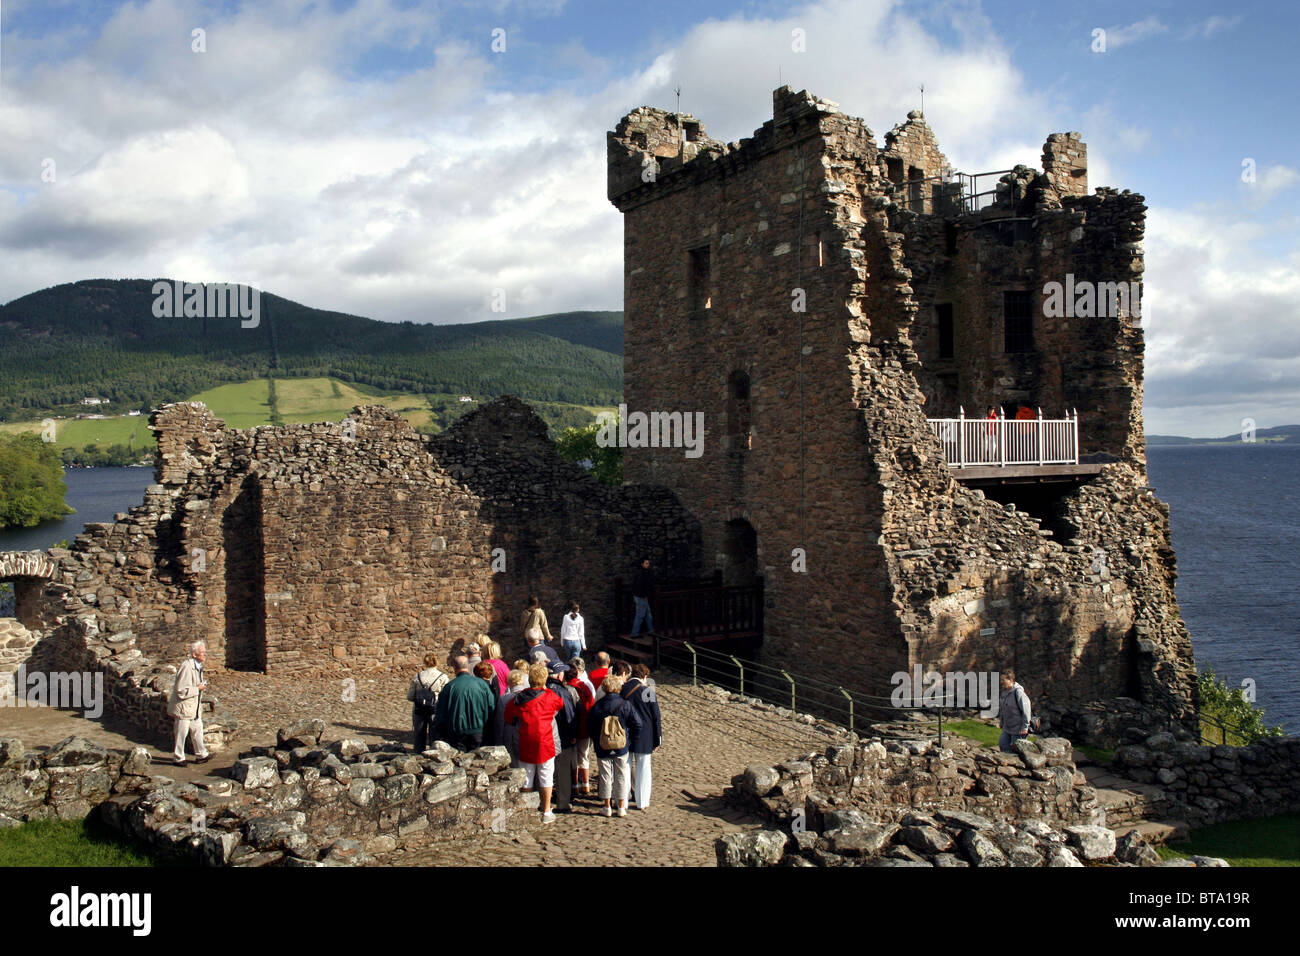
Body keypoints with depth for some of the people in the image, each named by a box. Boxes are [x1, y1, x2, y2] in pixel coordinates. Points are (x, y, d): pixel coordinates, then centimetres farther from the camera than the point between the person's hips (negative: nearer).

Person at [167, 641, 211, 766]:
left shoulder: (198, 666, 8)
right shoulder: (187, 667, -24)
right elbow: (181, 691, -27)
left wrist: (202, 686, 7)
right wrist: (198, 688, -20)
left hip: (194, 707, 9)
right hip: (183, 707, -9)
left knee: (197, 729, 15)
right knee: (181, 733, 3)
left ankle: (201, 755, 24)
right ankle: (178, 758, 16)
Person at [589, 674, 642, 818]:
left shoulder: (597, 706, -6)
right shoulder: (625, 705, -9)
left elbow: (590, 725, 3)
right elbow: (637, 724, -7)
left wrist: (596, 741, 16)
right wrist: (629, 737, 7)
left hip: (602, 749, 0)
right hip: (621, 748, 0)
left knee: (605, 776, 11)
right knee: (621, 776, 10)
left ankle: (607, 807, 17)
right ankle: (622, 808, 14)